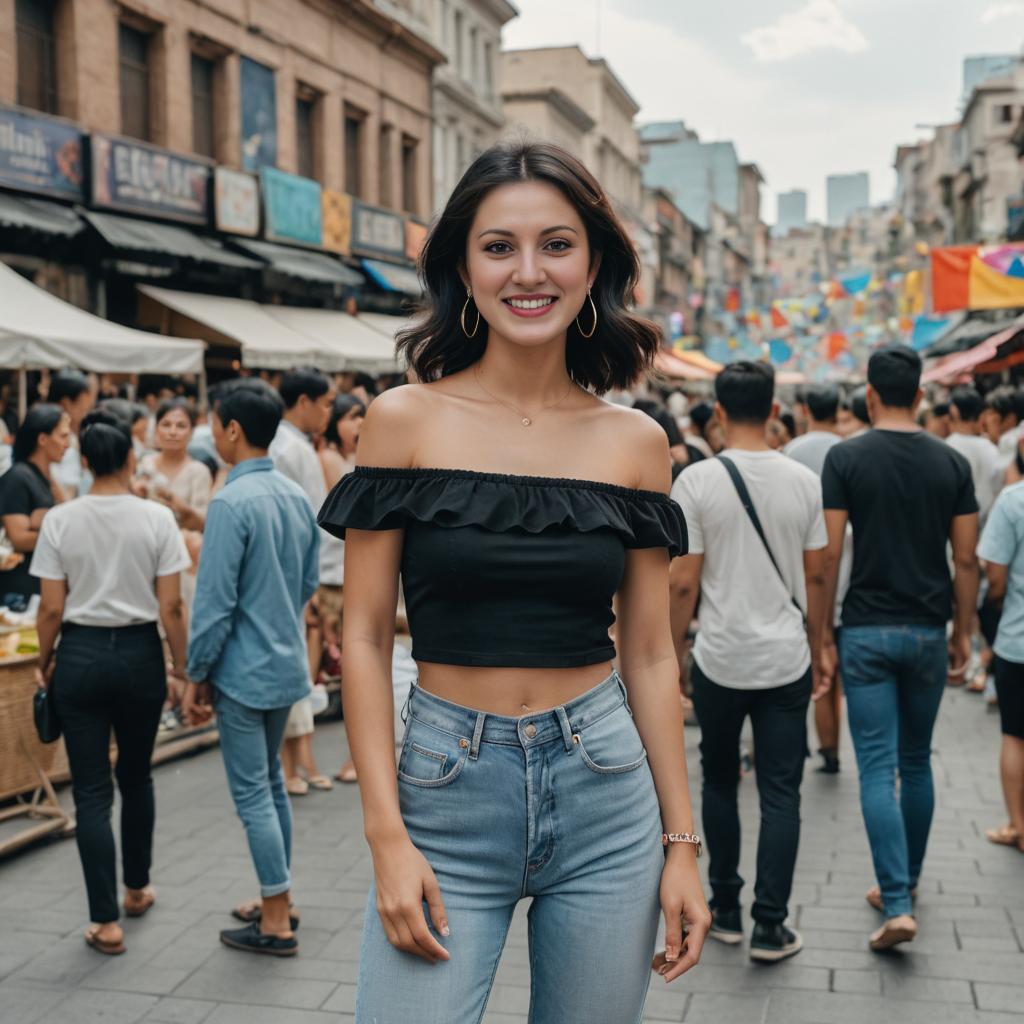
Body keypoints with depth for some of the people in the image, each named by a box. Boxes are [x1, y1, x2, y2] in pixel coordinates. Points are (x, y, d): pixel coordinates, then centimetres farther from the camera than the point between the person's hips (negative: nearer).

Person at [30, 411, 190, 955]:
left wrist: (45, 660, 11)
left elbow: (52, 609, -5)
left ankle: (106, 921, 5)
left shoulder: (60, 521, -6)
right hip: (139, 653, 1)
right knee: (136, 777, 20)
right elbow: (170, 607, -8)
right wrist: (183, 665, 3)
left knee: (91, 790, 4)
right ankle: (138, 888, 36)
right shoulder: (157, 518, -7)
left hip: (81, 654, -1)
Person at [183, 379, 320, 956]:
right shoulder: (298, 497, 4)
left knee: (252, 793, 2)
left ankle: (276, 925, 10)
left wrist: (196, 676, -10)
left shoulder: (232, 503, -20)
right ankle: (277, 901, 31)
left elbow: (215, 600, -19)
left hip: (244, 669, -8)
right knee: (272, 781, 20)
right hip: (288, 664, 8)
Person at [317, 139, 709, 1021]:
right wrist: (386, 835, -8)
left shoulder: (635, 441, 1)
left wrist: (681, 843, 4)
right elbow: (366, 636, -3)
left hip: (606, 791, 2)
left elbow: (650, 653, 5)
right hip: (447, 790, -1)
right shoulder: (405, 420, -4)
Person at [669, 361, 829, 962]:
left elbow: (684, 584, -9)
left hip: (720, 660, -1)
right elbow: (816, 578, 4)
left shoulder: (696, 482, -9)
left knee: (720, 782, 16)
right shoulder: (804, 481, -2)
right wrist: (817, 651, 16)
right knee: (781, 793, 7)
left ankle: (725, 911, 25)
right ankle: (770, 925, 8)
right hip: (786, 660, 1)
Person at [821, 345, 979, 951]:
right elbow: (966, 560, 0)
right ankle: (907, 882, 31)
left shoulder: (846, 458, -8)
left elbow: (830, 554, -10)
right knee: (916, 762, 17)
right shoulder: (952, 462, 0)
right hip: (928, 632, 3)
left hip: (867, 632, -3)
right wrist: (964, 632, 11)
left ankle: (897, 904, -9)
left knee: (878, 768, -1)